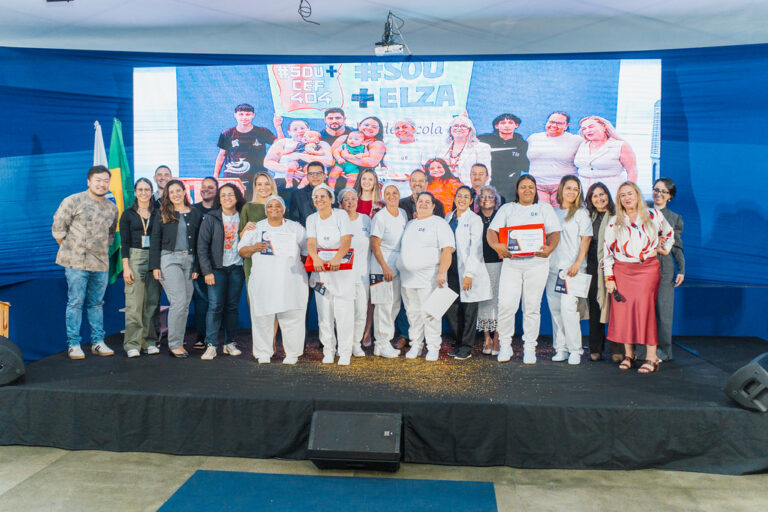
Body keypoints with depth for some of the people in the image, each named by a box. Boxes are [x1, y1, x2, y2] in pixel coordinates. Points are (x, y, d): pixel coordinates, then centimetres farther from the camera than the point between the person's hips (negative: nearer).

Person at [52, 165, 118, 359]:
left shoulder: (111, 207, 12)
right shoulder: (73, 201, -4)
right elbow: (58, 228, -1)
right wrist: (70, 249, 2)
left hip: (101, 263, 5)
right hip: (76, 262, -4)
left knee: (97, 303, 11)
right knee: (75, 303, -1)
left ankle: (98, 342, 18)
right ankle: (73, 344, 7)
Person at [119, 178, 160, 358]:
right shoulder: (128, 214, 5)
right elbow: (124, 242, 1)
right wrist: (126, 267, -8)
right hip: (135, 257, -2)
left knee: (152, 301, 3)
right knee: (134, 303, -6)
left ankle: (148, 341, 11)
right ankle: (132, 344, -1)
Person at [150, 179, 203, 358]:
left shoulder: (195, 214, 11)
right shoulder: (163, 214, 6)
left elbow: (199, 242, 10)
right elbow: (155, 241, 4)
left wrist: (197, 266, 5)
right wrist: (155, 266, -3)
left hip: (189, 260, 3)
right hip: (170, 259, -3)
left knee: (185, 304, 4)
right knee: (178, 301, -11)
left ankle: (178, 341, 15)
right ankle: (174, 344, -2)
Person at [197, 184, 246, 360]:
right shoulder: (211, 218, 0)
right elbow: (202, 245, -2)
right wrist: (207, 271, -9)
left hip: (237, 268, 2)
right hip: (217, 268, -2)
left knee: (232, 306, 6)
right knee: (215, 306, -7)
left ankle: (230, 343, 15)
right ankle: (211, 345, -2)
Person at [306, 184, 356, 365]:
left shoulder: (341, 215, -1)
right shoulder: (312, 219, 6)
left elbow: (347, 241, -13)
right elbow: (311, 243, -8)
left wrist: (337, 259, -31)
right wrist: (316, 259, -29)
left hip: (342, 268, -2)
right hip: (320, 270, 3)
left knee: (344, 311, -5)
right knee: (324, 312, 3)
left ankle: (345, 352, 5)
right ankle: (328, 351, 15)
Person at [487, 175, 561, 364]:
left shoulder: (544, 208, 15)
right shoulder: (507, 209, 15)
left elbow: (554, 233, 3)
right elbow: (492, 231, 3)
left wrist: (550, 248, -20)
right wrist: (496, 245, -20)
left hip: (536, 264, 0)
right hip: (511, 262, 0)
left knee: (532, 307, 2)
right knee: (506, 304, -9)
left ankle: (529, 348, 13)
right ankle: (505, 345, 6)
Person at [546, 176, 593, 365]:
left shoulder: (581, 213, 5)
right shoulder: (552, 212, 16)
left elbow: (585, 239, -2)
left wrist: (577, 263, -12)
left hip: (572, 267, -4)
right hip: (552, 267, 4)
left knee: (568, 307, -12)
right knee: (555, 307, 3)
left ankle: (575, 349, -3)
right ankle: (560, 348, 11)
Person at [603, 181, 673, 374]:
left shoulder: (654, 215, 6)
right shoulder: (614, 222, 6)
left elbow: (669, 234, 24)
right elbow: (607, 250, 6)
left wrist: (663, 249, 8)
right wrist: (609, 277, 0)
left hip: (647, 269, -1)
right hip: (621, 270, 2)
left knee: (645, 309, -9)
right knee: (623, 310, -2)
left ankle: (651, 358, -4)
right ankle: (628, 354, 10)